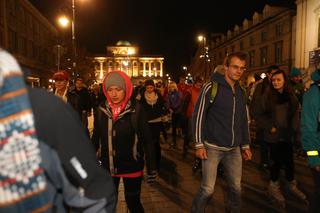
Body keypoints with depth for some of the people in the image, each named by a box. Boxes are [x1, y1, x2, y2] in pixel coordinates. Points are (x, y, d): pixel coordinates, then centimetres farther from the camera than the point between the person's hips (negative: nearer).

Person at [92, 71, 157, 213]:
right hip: (108, 166, 4)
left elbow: (147, 140, -12)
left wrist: (151, 168, -10)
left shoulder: (136, 109, -15)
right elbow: (96, 137, 6)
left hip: (131, 166, -3)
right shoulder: (102, 109, -4)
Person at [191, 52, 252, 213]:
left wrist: (245, 145, 16)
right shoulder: (211, 87, -9)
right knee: (207, 189, -1)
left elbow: (243, 120, 17)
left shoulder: (241, 92, 10)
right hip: (213, 148, -5)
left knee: (236, 187, 12)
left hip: (234, 150, 6)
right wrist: (199, 144, -13)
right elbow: (198, 116, -10)